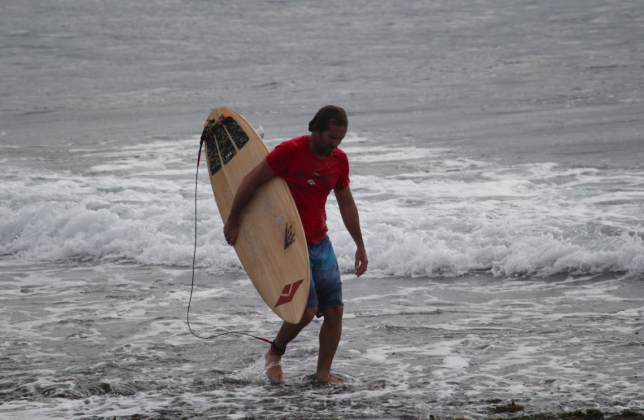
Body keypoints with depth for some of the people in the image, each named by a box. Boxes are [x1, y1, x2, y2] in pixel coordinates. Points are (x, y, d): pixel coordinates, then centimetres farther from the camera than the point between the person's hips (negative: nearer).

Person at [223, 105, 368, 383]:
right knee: (307, 309, -16)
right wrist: (233, 221, -2)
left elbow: (346, 204, 17)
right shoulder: (289, 152, -16)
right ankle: (275, 354, 11)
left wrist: (360, 246, 19)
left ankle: (323, 374, 9)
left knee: (335, 309, -2)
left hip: (320, 243, 6)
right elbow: (250, 182, -9)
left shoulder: (339, 160, 4)